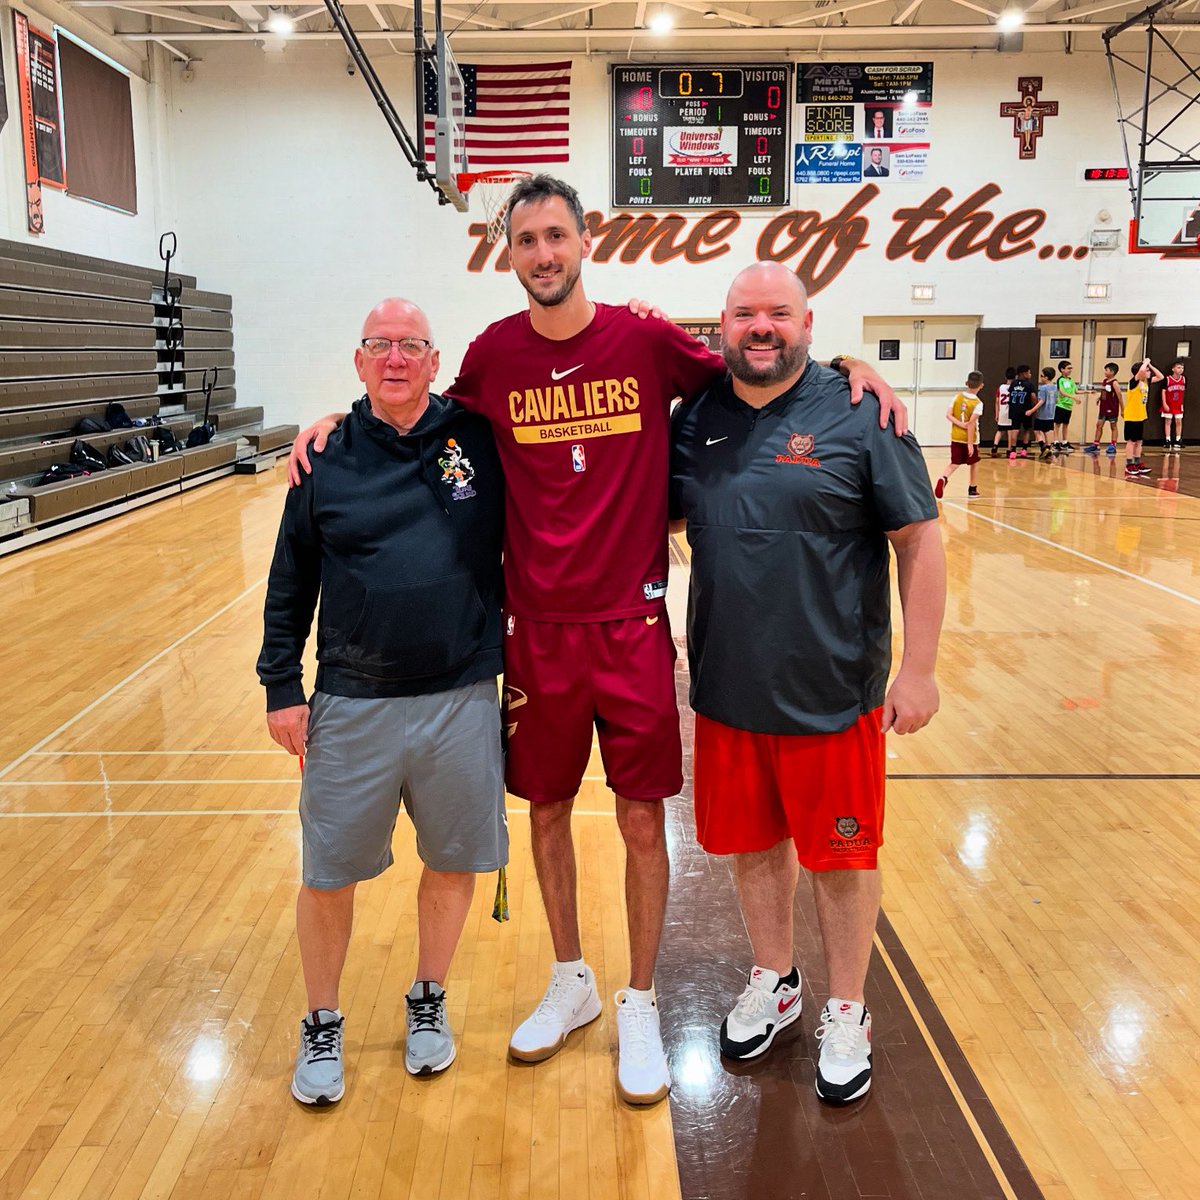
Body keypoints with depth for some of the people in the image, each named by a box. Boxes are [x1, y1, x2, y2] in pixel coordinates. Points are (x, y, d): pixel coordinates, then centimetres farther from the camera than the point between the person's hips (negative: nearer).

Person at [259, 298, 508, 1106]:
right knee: (328, 875, 8)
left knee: (453, 862, 13)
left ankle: (429, 1003, 37)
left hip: (463, 700, 0)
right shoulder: (327, 458, 1)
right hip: (351, 707, 0)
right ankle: (322, 1026, 31)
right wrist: (281, 685, 4)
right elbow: (290, 584, 6)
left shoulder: (478, 440, -1)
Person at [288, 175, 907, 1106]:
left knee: (642, 819, 6)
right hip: (538, 629, 2)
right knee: (547, 808, 14)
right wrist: (339, 418, 6)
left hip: (632, 624, -2)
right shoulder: (494, 355, 1)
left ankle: (639, 1008, 25)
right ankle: (570, 983, 36)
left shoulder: (646, 341, -4)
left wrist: (847, 364, -4)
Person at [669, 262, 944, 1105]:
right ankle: (773, 983, 41)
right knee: (751, 844, 18)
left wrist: (918, 667, -12)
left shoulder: (857, 415, -9)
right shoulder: (696, 418, 3)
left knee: (841, 855, 10)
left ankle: (847, 1014, 31)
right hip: (727, 688, 4)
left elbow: (920, 539, -9)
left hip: (833, 693, -4)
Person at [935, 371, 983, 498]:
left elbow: (948, 415, -7)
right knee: (974, 463, 17)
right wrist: (970, 443, -20)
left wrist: (960, 424, -11)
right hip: (970, 438, -3)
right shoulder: (977, 403, -14)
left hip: (956, 437, 3)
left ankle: (943, 478, -24)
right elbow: (971, 423, -20)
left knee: (955, 464, 6)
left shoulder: (958, 397, 0)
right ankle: (972, 490, 24)